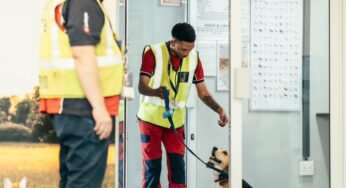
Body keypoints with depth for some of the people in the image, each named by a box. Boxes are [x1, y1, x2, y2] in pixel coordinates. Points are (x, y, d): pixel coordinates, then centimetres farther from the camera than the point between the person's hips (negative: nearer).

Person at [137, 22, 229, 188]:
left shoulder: (194, 57, -2)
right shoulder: (153, 52, -15)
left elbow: (203, 92, 0)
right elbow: (142, 86, -21)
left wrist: (219, 109, -18)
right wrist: (156, 92, -44)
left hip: (176, 120, 3)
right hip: (151, 117, -3)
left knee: (178, 166, -2)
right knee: (152, 167, -2)